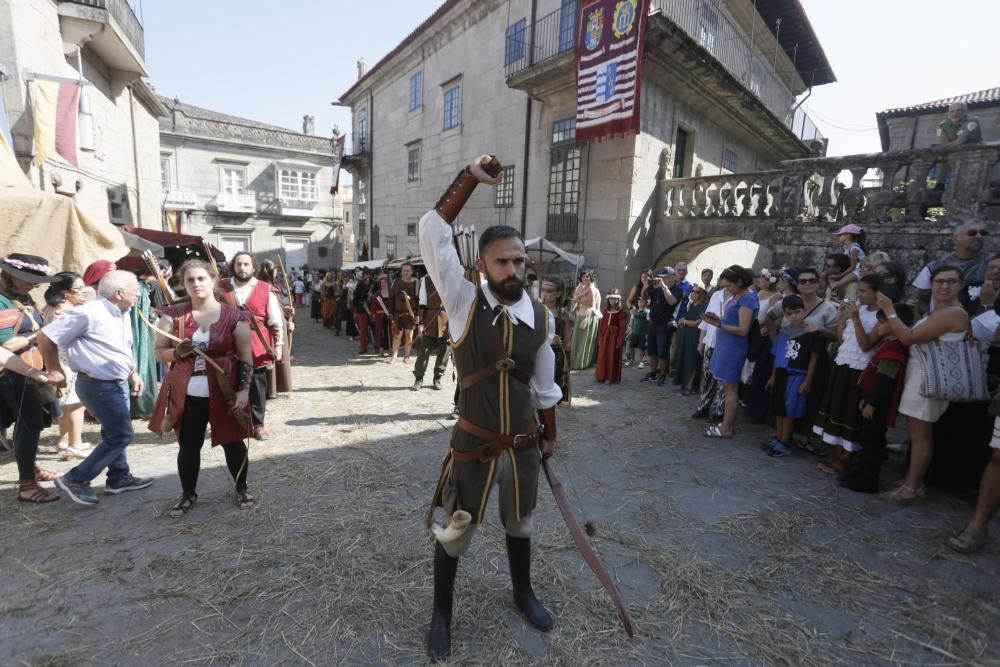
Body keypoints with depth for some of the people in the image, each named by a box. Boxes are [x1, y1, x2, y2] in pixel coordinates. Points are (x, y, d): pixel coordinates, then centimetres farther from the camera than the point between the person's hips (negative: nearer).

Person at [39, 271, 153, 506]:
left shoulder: (121, 313, 6)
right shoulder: (88, 314, -22)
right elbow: (45, 337, -14)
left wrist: (133, 374, 12)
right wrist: (55, 371, -4)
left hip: (118, 383, 9)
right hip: (98, 385, -9)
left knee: (115, 433, 18)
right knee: (121, 435, -5)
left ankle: (119, 477, 32)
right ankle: (75, 479, 8)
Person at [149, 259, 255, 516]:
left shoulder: (234, 316, -4)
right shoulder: (173, 315, 1)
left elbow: (246, 358, -2)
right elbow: (159, 352, 7)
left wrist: (244, 390, -9)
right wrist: (178, 352, -15)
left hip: (225, 392, -1)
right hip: (186, 394, 2)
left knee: (232, 442, 9)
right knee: (188, 446, 11)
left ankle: (241, 489, 29)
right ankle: (188, 494, 32)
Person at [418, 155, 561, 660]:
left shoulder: (541, 318, -6)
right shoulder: (464, 302, -13)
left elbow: (544, 385, 6)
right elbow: (433, 235, -22)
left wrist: (550, 436, 15)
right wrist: (470, 178, -22)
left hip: (523, 445, 3)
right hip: (473, 445, -2)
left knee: (520, 525, 25)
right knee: (454, 533, 13)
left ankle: (523, 593, 52)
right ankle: (441, 614, 40)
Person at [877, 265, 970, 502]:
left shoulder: (954, 313, -15)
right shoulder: (938, 312, 17)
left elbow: (909, 337, -20)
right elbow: (915, 336, 10)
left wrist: (889, 311, -16)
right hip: (920, 375, 10)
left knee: (919, 434, -3)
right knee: (916, 432, 15)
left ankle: (912, 487, 4)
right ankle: (912, 479, 24)